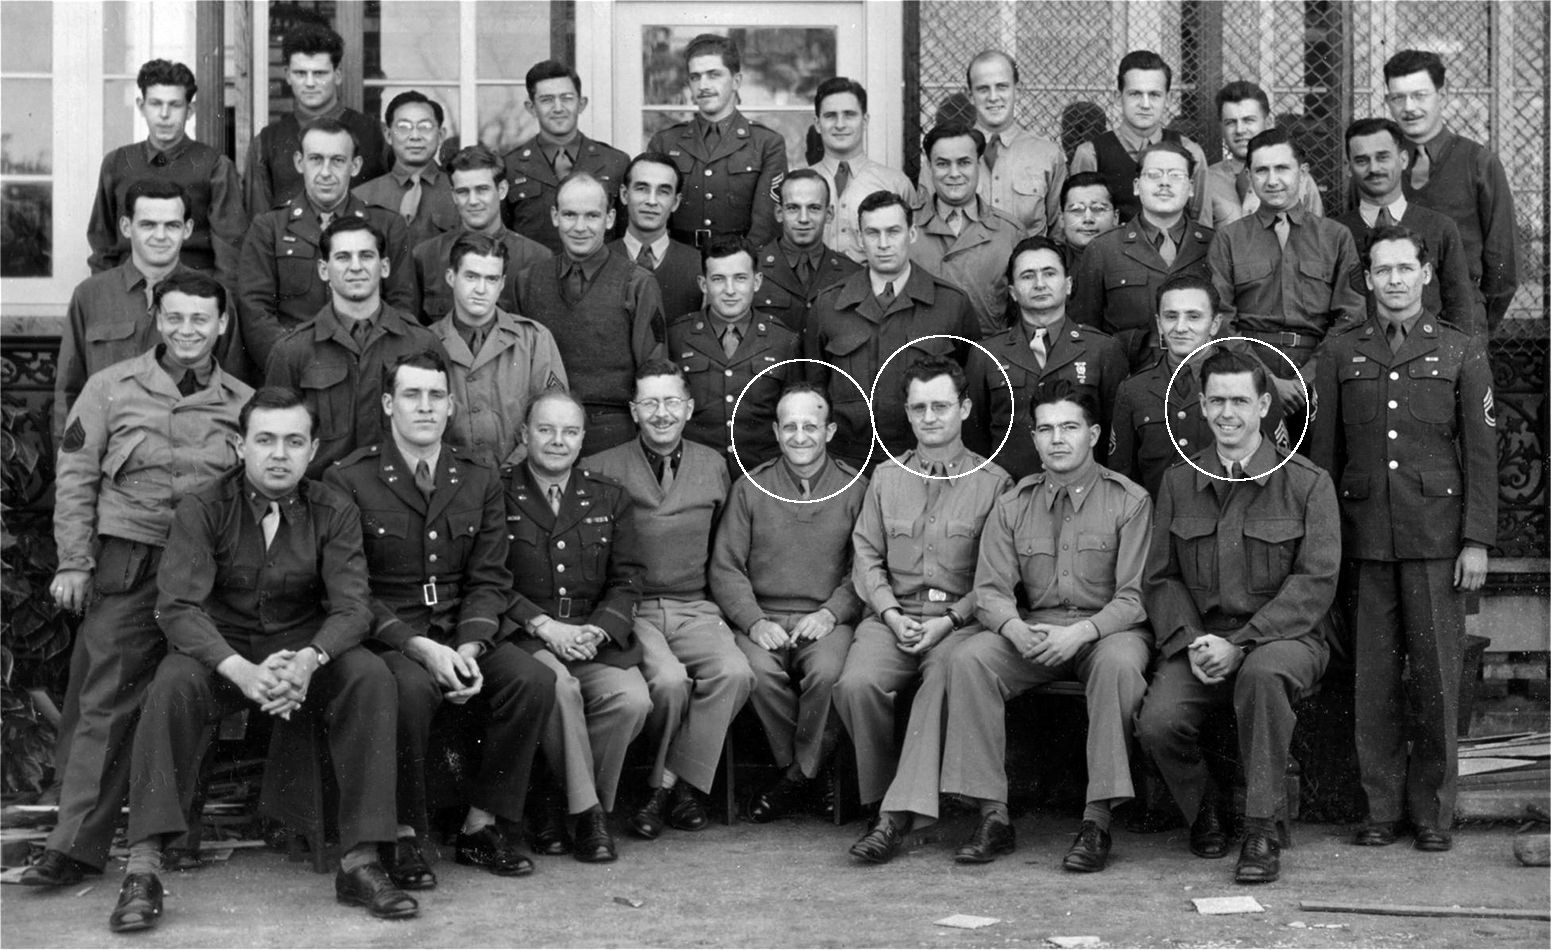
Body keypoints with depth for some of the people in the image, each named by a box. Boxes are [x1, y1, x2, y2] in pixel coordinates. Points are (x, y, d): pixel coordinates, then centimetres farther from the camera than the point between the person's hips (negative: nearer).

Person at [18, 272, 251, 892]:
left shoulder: (244, 403, 9)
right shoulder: (111, 388, 6)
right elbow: (75, 478, 5)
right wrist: (73, 561, -1)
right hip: (126, 566, -1)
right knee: (103, 702, -5)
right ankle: (77, 844, -3)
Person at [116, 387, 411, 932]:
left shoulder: (335, 513, -2)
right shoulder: (202, 510, -7)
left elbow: (351, 606, -10)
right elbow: (177, 605, -17)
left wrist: (308, 660, -34)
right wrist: (242, 671, -35)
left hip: (304, 650, 1)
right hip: (219, 650, -1)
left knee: (372, 678, -28)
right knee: (173, 684, -34)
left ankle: (359, 863, -24)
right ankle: (143, 870, -31)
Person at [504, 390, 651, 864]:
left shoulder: (609, 498, 16)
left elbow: (627, 581, 11)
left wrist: (597, 629, -9)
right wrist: (544, 625, -14)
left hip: (595, 636, 3)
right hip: (523, 637, -3)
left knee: (632, 700, -25)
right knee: (558, 688, -34)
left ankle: (558, 808, -7)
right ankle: (586, 813, -15)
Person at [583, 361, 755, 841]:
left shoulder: (712, 465, 15)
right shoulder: (601, 470, 4)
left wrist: (722, 598, 8)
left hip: (695, 607, 3)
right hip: (632, 610, -3)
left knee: (734, 673, -26)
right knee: (668, 680, -31)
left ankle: (667, 783, -11)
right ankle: (678, 783, -3)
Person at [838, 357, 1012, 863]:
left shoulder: (994, 482, 7)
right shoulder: (886, 476, 18)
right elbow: (866, 555, 12)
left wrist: (951, 620, -12)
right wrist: (891, 613, -5)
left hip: (961, 619, -2)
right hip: (893, 615, 3)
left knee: (946, 679, -35)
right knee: (856, 683, -28)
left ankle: (896, 815, -35)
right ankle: (880, 796, -8)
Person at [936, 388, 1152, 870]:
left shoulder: (1129, 501, -1)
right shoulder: (1013, 505, 9)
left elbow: (1134, 596, -8)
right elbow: (990, 590, 4)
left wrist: (1082, 631, -24)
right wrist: (1015, 628, -19)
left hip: (1109, 628, -3)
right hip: (1033, 630, 3)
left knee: (1119, 664, -37)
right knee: (968, 659, -25)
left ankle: (1097, 820, -31)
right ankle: (993, 816, -22)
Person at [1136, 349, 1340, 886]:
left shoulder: (1308, 483, -1)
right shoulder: (1178, 483, 11)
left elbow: (1315, 583, -8)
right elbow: (1160, 578, 11)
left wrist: (1240, 643, -18)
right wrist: (1191, 641, -9)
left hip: (1285, 637, -3)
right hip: (1199, 642, 3)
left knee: (1262, 673, -38)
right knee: (1156, 723, -25)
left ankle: (1264, 832, -23)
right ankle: (1205, 811, 9)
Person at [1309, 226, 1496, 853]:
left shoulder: (1462, 352, 7)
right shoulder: (1340, 353, 11)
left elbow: (1481, 453, 3)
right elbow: (1324, 451, 11)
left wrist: (1477, 540, -4)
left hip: (1436, 536, -1)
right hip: (1365, 536, 1)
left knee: (1435, 673, 0)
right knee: (1374, 676, 2)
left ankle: (1433, 811, 10)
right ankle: (1380, 810, 10)